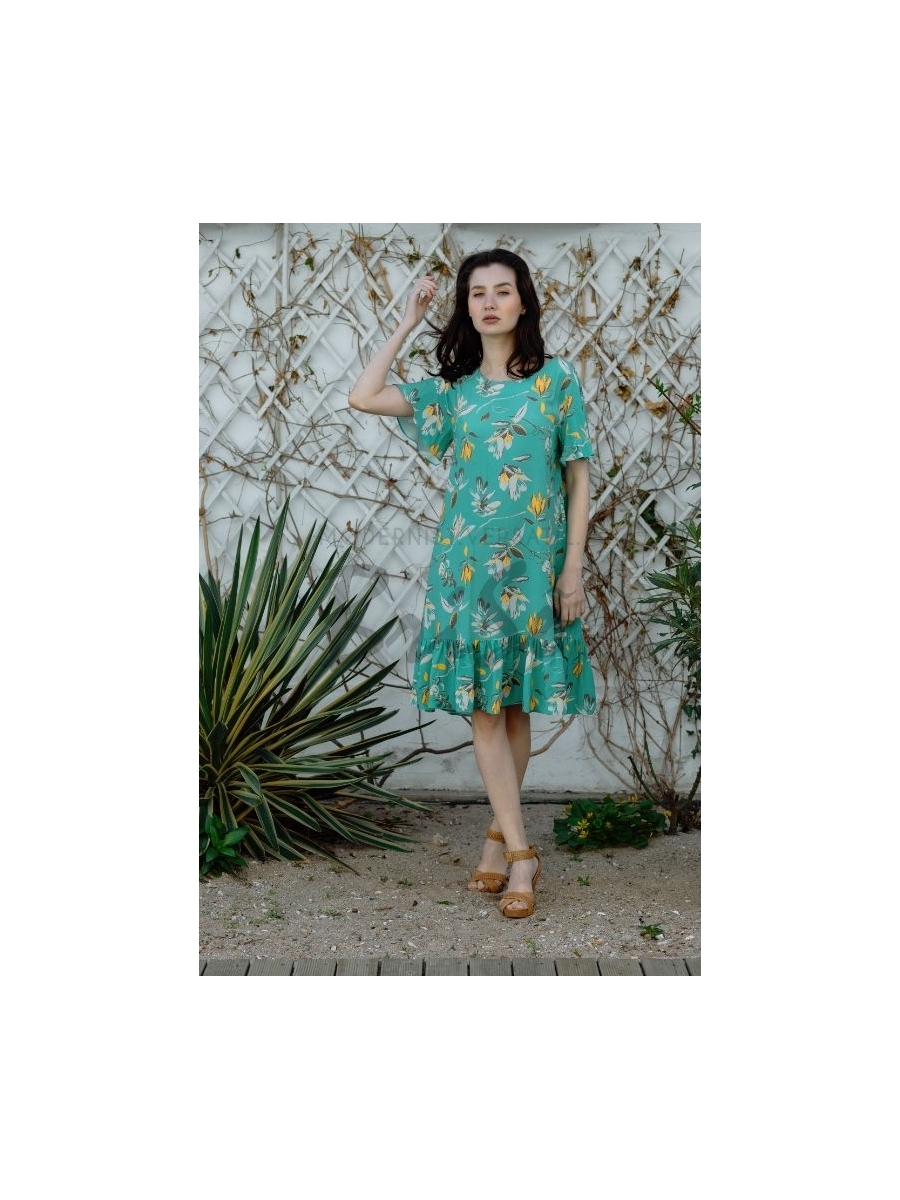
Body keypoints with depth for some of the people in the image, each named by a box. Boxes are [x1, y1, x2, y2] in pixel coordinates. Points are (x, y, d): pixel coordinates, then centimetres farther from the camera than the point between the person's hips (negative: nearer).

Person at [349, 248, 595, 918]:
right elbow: (363, 397, 0)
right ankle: (520, 853, 3)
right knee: (482, 705, -2)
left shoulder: (556, 377, 1)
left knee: (516, 703, 6)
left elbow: (579, 475, 0)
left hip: (535, 563, -2)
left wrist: (573, 567, -7)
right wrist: (409, 322, 6)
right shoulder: (453, 389, 8)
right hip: (468, 563, 2)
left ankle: (501, 834, 19)